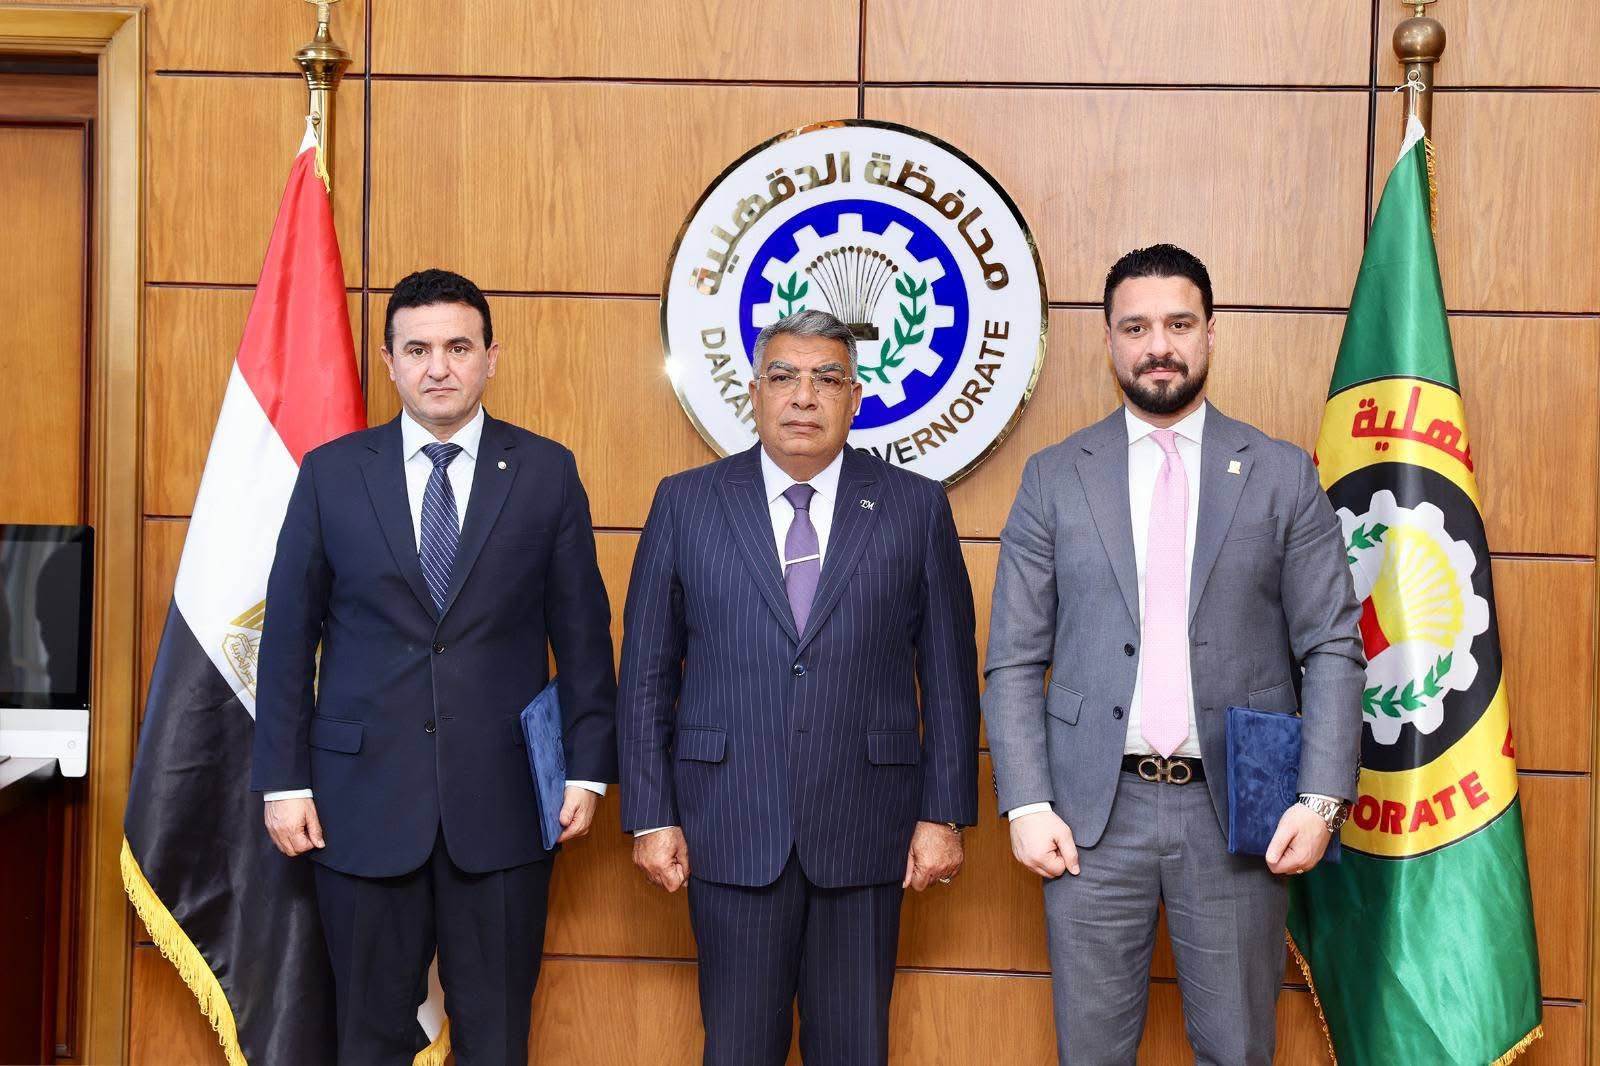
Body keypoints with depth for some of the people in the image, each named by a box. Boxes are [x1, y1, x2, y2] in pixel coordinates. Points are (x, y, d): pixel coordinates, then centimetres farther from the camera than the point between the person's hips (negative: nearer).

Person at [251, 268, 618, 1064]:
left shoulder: (546, 472, 1)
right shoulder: (331, 473, 2)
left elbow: (582, 630, 3)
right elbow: (288, 635, 4)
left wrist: (588, 767, 0)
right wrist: (283, 781, 0)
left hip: (502, 796, 0)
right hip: (363, 795, 1)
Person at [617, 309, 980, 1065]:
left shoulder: (916, 507, 3)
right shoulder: (685, 503, 4)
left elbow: (949, 678, 4)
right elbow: (646, 676, 4)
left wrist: (945, 813, 0)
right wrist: (651, 816, -1)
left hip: (865, 833, 0)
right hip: (730, 831, 0)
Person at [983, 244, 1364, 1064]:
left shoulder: (1282, 476, 3)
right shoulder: (1053, 479, 3)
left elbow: (1332, 649, 2)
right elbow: (1014, 661, 2)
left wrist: (1322, 799, -8)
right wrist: (1027, 805, -6)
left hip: (1236, 812, 0)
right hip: (1094, 812, 0)